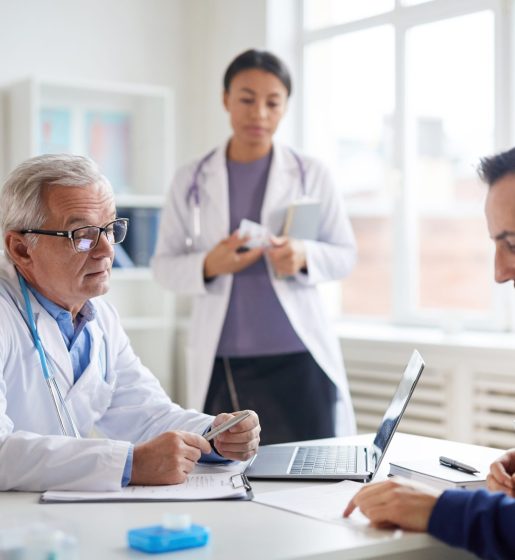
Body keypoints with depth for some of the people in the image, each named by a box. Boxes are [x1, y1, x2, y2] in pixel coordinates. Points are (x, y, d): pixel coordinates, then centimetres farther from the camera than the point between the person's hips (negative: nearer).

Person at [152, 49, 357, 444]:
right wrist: (207, 265, -15)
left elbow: (346, 254, 7)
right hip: (220, 363, 1)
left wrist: (304, 256, -15)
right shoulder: (191, 181, 5)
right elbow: (163, 264, 6)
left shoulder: (312, 175, 4)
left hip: (298, 356, 0)